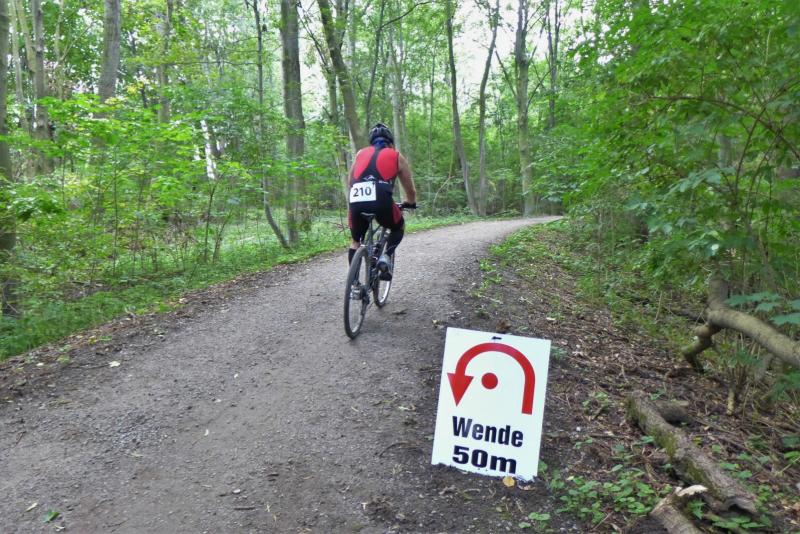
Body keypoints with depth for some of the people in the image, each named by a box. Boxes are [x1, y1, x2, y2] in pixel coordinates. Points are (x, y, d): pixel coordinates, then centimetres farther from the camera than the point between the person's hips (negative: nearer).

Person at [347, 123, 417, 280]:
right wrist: (410, 203, 47)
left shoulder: (360, 153, 27)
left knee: (356, 240, 26)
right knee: (399, 226, 29)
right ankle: (386, 257, 7)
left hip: (356, 202, 2)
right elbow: (411, 190, 25)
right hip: (381, 202, -2)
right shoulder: (397, 156, 21)